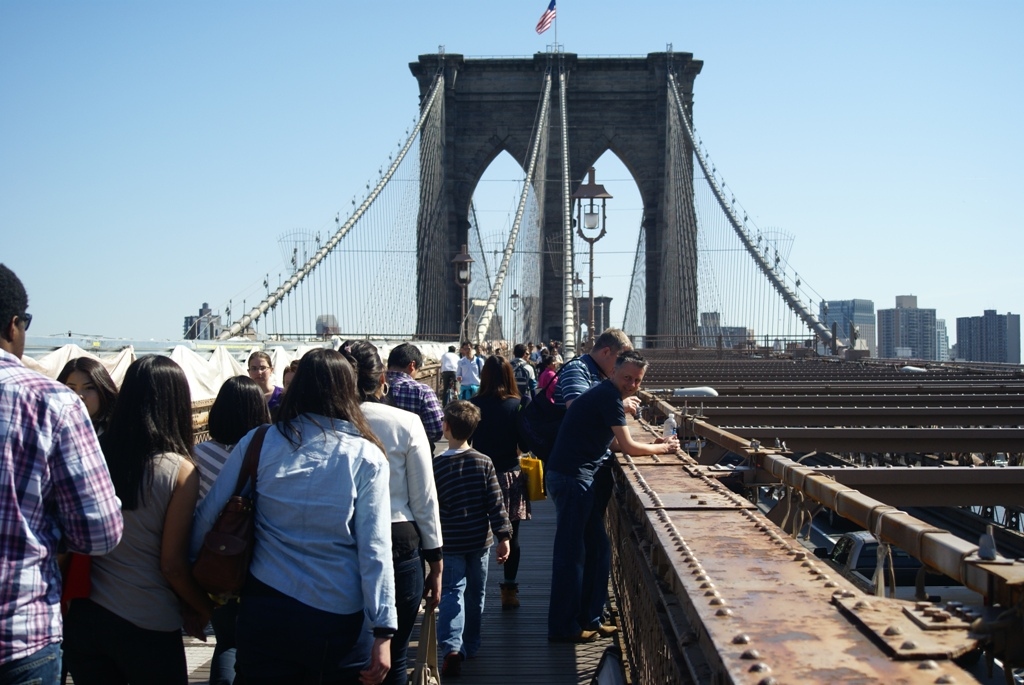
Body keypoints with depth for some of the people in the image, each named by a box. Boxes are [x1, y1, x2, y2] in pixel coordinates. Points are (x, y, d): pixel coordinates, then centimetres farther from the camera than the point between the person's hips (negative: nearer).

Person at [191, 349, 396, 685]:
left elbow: (207, 516, 2)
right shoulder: (365, 457, -8)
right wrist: (384, 630, -8)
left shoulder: (258, 443, -3)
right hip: (337, 619, -1)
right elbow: (374, 549, -11)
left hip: (264, 609, 2)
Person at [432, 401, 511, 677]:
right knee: (475, 594, 15)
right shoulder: (484, 463, -5)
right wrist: (503, 536, -1)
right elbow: (495, 503, -7)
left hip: (450, 542, -2)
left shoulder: (436, 465, -9)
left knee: (451, 593, 1)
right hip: (479, 540, 2)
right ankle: (470, 646, 27)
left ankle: (452, 646, -17)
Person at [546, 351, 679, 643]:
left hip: (578, 478, 10)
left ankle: (590, 619, 23)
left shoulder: (606, 395, 17)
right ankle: (563, 627, 4)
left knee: (597, 549, 15)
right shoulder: (609, 396, -14)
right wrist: (663, 448, 4)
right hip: (572, 477, -10)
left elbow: (615, 442, 22)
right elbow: (628, 447, -11)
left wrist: (655, 444, 11)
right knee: (571, 552, -4)